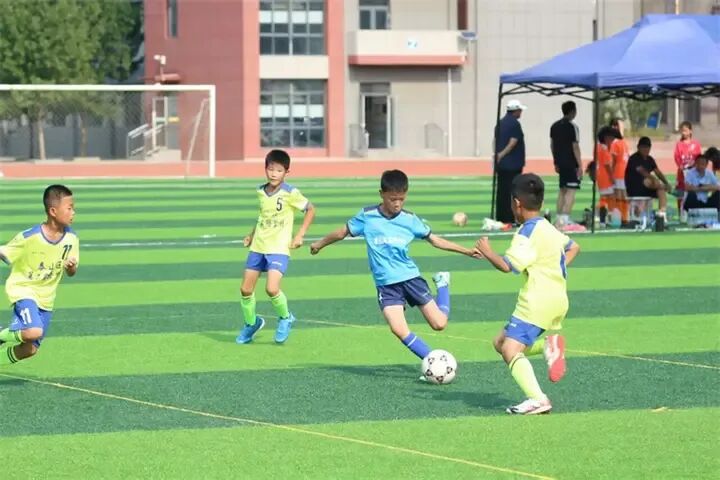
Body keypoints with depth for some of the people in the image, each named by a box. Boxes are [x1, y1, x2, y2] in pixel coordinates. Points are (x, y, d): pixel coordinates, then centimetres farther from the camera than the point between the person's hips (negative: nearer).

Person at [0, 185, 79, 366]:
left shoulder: (71, 238, -8)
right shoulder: (29, 237, -22)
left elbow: (71, 273, 2)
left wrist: (71, 267, -20)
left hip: (46, 299, 6)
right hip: (23, 290, -5)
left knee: (30, 349, 7)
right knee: (34, 332, -31)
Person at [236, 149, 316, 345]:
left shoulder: (290, 193, -11)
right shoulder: (261, 192, 6)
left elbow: (310, 210, -1)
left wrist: (300, 235, -6)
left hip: (278, 248, -6)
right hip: (258, 247, 6)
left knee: (272, 289, -22)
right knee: (246, 289, 7)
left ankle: (285, 318, 7)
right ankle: (251, 323, 32)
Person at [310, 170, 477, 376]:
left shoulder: (410, 219, -1)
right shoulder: (367, 216, -4)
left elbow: (434, 240, 7)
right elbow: (343, 232, 12)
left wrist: (467, 251, 4)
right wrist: (319, 244, 24)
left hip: (410, 277, 1)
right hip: (386, 284, -1)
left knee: (439, 323, -4)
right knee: (399, 329, -22)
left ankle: (442, 284, 27)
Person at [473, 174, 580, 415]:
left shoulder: (527, 234, -13)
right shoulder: (548, 228, 16)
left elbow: (506, 265, -23)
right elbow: (573, 247, 33)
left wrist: (487, 252, -6)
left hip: (537, 302, -9)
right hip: (556, 298, 9)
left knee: (510, 350, -16)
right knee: (501, 342, 16)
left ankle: (537, 399, -31)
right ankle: (548, 346, -5)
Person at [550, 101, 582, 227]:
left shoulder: (555, 126, 11)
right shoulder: (572, 126, -12)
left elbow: (552, 145, 15)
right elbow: (575, 147, -14)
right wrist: (580, 165, -12)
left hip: (560, 163, 8)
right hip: (571, 163, -8)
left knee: (562, 190, 15)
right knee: (571, 191, -8)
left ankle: (559, 219, 16)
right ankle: (564, 220, -16)